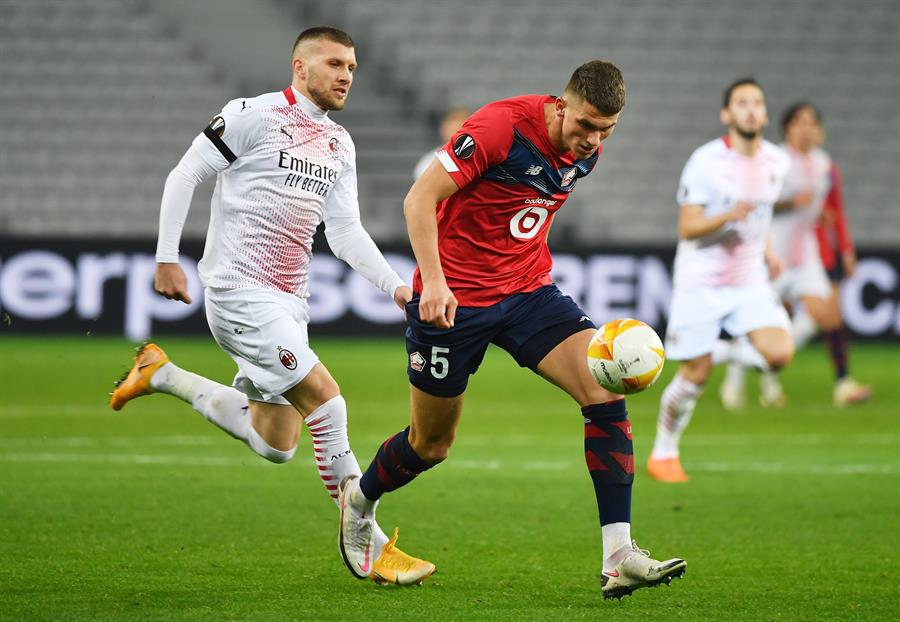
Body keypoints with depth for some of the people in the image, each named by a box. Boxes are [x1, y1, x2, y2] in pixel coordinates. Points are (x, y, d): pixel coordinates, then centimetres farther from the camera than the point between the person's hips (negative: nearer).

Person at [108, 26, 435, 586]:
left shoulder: (340, 145, 15)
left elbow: (346, 233, 12)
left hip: (289, 303, 9)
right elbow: (184, 177, -5)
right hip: (240, 291, -9)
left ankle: (162, 375, 30)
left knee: (276, 445, 11)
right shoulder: (253, 116, -7)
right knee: (325, 397, -19)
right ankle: (372, 549, -15)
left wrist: (397, 286, -1)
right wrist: (167, 258, -11)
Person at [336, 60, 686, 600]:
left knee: (607, 390, -17)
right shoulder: (502, 126, -22)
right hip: (453, 299, -5)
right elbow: (420, 197, -21)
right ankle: (359, 499, 43)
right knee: (431, 444, 9)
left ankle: (619, 556, -19)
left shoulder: (587, 149, 0)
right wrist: (433, 281, -30)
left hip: (528, 291, 5)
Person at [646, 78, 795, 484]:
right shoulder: (705, 161, -14)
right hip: (700, 283, -4)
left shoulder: (776, 162, 3)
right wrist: (728, 216, -33)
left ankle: (726, 355, 15)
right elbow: (687, 227, -17)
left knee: (779, 354, -17)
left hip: (750, 281, 4)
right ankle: (663, 454, 20)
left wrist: (767, 252, 12)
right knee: (695, 374, -1)